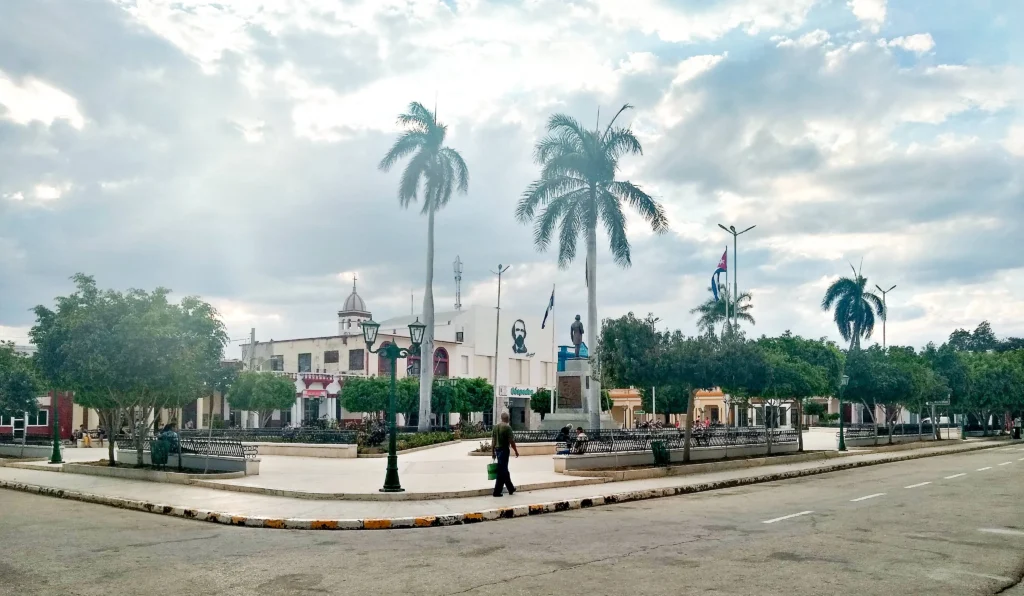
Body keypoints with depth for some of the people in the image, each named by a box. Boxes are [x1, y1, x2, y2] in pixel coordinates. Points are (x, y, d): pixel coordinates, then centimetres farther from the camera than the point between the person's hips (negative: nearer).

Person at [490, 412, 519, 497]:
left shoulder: (495, 426, 6)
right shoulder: (507, 427, -14)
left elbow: (493, 440, 8)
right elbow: (511, 441, -14)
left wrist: (493, 452, 14)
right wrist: (516, 451, -3)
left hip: (497, 450, 7)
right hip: (504, 450, -7)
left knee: (504, 470, 17)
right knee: (502, 471, -2)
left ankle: (511, 489, 28)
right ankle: (497, 492, -2)